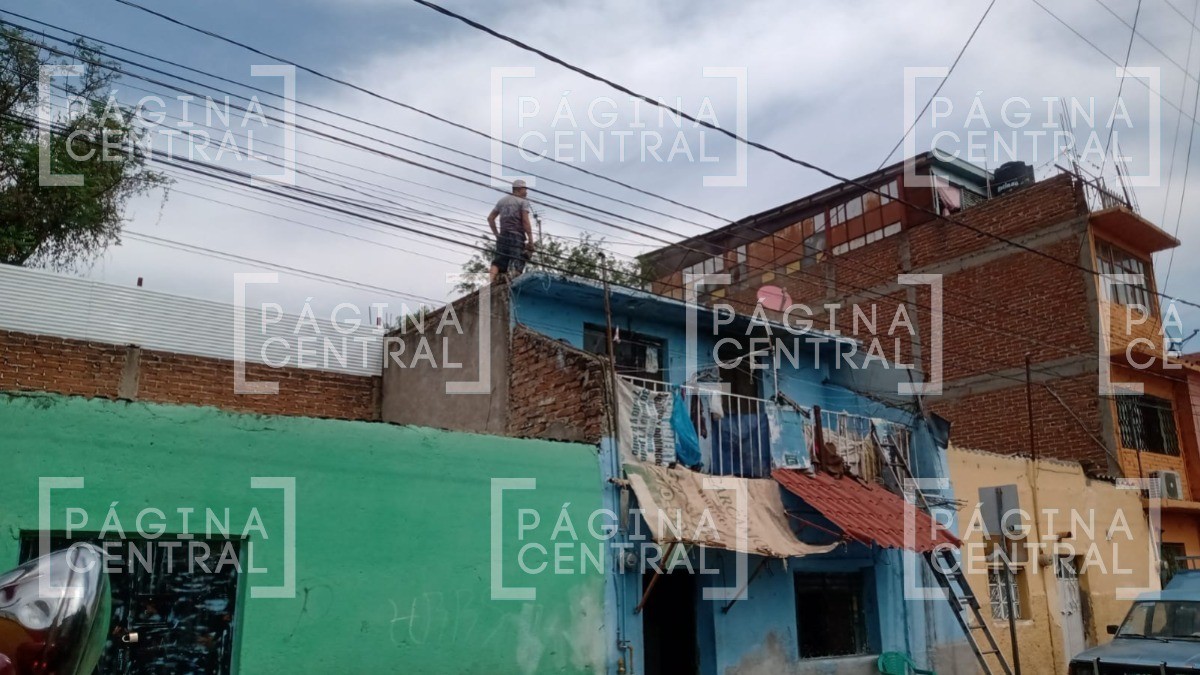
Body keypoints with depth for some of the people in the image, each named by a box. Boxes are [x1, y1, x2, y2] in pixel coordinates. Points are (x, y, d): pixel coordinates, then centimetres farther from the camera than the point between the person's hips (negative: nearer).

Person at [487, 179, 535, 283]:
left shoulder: (502, 200, 20)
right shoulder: (523, 202, 1)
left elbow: (490, 218, 19)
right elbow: (525, 221, -10)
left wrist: (496, 234, 23)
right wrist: (531, 240, -9)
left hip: (503, 236, 5)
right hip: (517, 236, -5)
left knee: (497, 262, 1)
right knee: (517, 262, -11)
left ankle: (490, 280, -20)